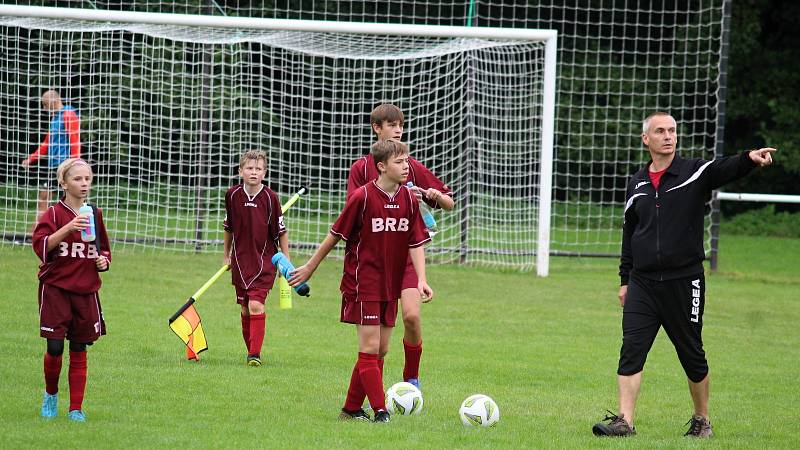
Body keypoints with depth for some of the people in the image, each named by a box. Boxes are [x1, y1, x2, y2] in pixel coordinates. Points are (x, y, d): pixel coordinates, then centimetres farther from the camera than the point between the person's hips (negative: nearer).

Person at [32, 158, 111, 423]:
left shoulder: (95, 215, 9)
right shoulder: (54, 214, -5)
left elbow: (103, 249, 23)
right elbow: (41, 246, -21)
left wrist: (103, 260, 0)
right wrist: (68, 228, -32)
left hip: (86, 291, 4)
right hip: (55, 289, -4)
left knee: (79, 351, 4)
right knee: (55, 348, -7)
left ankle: (76, 408, 10)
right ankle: (50, 395, 19)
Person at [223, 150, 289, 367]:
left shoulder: (270, 198, -9)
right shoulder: (232, 195, -1)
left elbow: (281, 231, -2)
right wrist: (226, 255, 20)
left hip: (264, 260, -4)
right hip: (240, 259, 4)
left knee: (256, 305, -16)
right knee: (245, 310, 9)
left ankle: (255, 354, -15)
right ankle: (251, 351, 21)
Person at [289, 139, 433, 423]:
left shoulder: (409, 200, 2)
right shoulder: (363, 197, -14)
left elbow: (416, 242, 3)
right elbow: (336, 235, -5)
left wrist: (421, 280, -11)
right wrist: (310, 268, 2)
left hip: (390, 287, 6)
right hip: (363, 284, -6)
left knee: (381, 350, 8)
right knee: (370, 348, -9)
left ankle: (352, 408, 16)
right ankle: (380, 410, -8)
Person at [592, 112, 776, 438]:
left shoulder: (695, 173, -2)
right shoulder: (637, 184, 11)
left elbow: (725, 169, -23)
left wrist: (749, 159, -45)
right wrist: (625, 279, 17)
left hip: (684, 282, -3)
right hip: (643, 283, 3)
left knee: (692, 356, 6)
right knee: (631, 350, -8)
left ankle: (702, 420, 22)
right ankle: (624, 421, -9)